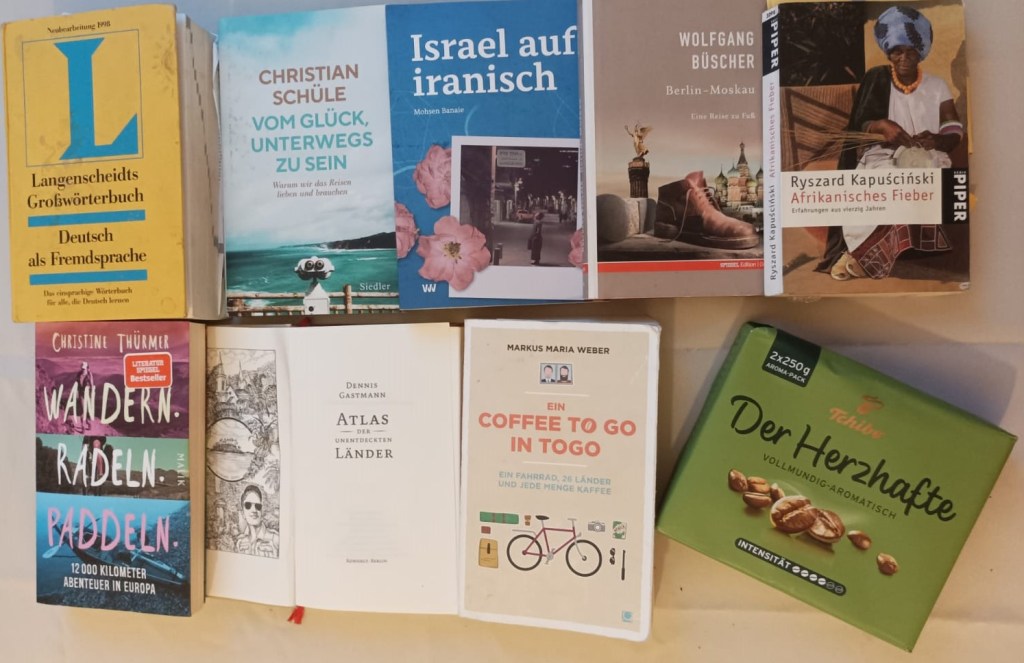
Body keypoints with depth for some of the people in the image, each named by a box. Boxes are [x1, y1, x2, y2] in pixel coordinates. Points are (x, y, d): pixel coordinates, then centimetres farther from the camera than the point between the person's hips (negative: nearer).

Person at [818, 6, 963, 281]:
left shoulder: (937, 86, 11)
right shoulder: (876, 79, 8)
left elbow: (954, 134, 5)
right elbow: (857, 126, 3)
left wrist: (936, 140, -19)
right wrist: (881, 126, -19)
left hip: (926, 159, 2)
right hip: (881, 157, -1)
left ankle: (862, 255, -32)